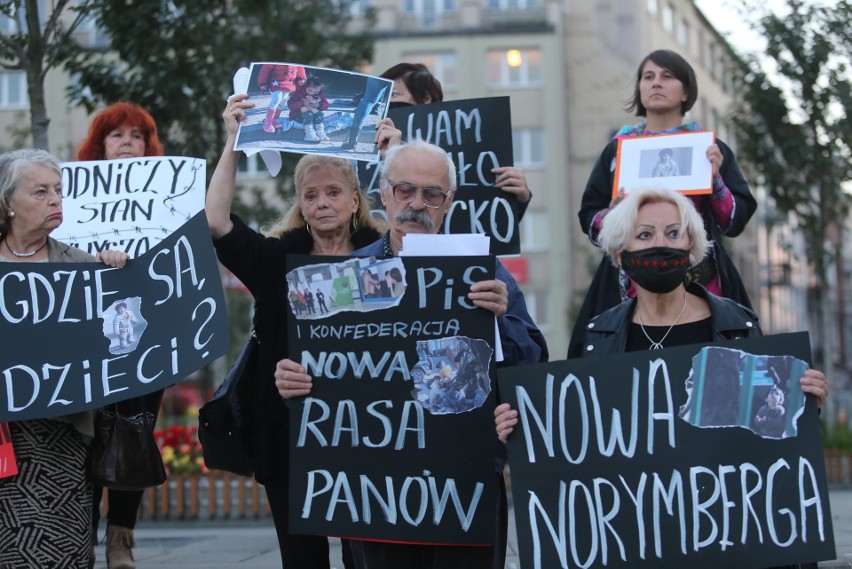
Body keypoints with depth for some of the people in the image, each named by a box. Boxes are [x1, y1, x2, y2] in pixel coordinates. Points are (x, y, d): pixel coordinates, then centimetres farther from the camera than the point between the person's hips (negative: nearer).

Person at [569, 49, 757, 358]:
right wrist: (612, 214, -10)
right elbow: (588, 220, 10)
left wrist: (715, 179, -9)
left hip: (702, 285, 0)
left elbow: (736, 222, 5)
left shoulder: (710, 149, 10)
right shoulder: (618, 149, 12)